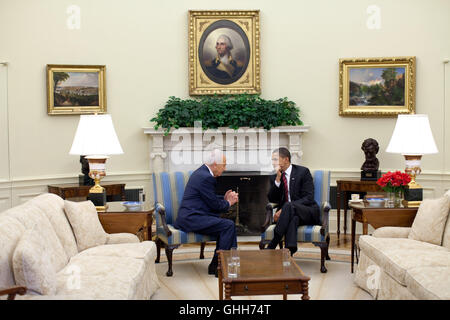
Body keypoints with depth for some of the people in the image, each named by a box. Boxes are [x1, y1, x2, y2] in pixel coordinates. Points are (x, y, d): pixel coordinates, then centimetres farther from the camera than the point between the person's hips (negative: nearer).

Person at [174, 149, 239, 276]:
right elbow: (214, 204, -14)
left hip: (190, 216, 11)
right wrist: (228, 203, 5)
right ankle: (218, 265, -8)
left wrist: (225, 198, 11)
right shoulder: (206, 177, -17)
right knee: (228, 225, -17)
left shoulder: (202, 172, 16)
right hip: (192, 218, -11)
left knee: (228, 224, 6)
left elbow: (210, 198, 26)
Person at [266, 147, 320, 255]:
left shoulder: (303, 172, -2)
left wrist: (284, 210, -21)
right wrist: (278, 179, -11)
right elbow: (272, 200, 2)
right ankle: (290, 250, -50)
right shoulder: (274, 178, 12)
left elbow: (309, 198, -11)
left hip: (308, 213, -3)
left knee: (288, 205, -35)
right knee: (293, 217, -36)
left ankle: (272, 246, -39)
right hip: (289, 214, 3)